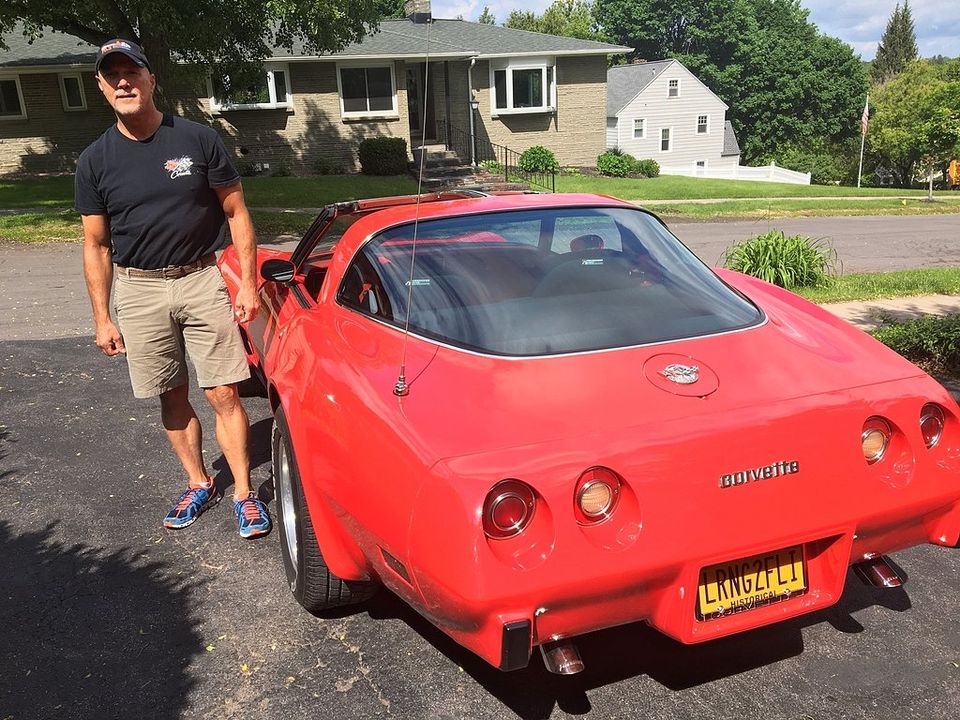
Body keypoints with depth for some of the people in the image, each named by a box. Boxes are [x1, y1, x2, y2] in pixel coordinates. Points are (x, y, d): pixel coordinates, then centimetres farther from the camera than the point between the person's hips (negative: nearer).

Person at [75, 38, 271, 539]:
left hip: (202, 280, -2)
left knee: (223, 394, -2)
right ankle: (199, 485, 27)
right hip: (138, 291, 2)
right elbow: (96, 244, 7)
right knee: (172, 399, 10)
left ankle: (243, 492, 10)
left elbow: (237, 214, 1)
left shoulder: (198, 140, -3)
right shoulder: (95, 161, 3)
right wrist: (102, 318, 4)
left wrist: (248, 285, -5)